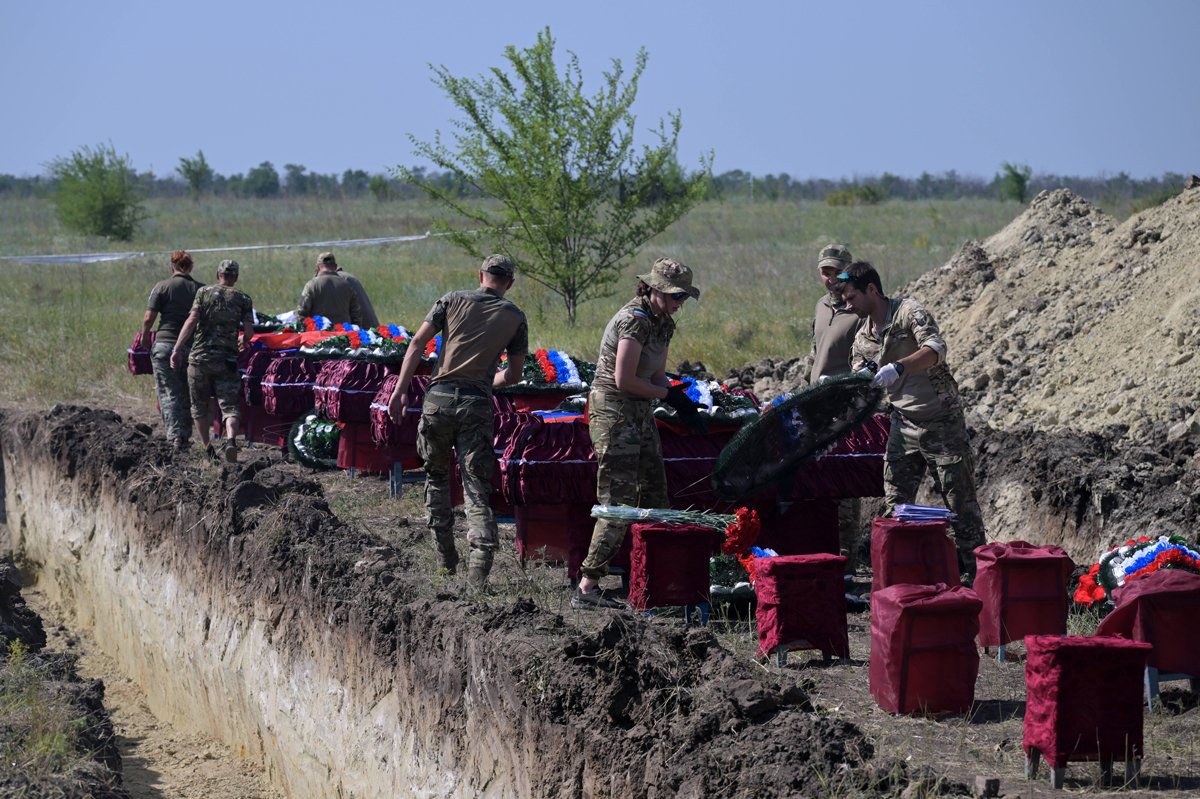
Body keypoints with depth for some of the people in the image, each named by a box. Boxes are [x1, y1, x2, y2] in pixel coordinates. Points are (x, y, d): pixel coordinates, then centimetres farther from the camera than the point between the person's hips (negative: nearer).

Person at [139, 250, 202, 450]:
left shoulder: (162, 287, -2)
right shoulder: (201, 289, 4)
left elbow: (148, 318, -6)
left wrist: (144, 337, 10)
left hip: (165, 345, -2)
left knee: (169, 394, -2)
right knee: (187, 394, 13)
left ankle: (175, 435, -14)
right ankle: (186, 435, 16)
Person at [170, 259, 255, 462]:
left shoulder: (204, 293, 2)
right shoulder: (243, 299, 4)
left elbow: (192, 321, -9)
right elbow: (249, 332, -2)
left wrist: (177, 349, -12)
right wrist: (243, 343, 21)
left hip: (200, 357, 0)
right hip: (227, 360, 0)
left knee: (199, 406, 16)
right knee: (229, 405, -1)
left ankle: (207, 449, 19)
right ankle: (231, 438, -29)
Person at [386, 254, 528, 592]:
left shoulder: (453, 300, 8)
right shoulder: (515, 317, 9)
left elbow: (417, 343, 0)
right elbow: (514, 374, 14)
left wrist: (400, 390, 0)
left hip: (439, 397, 1)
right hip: (477, 404, -1)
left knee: (436, 475, 20)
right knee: (477, 488, 0)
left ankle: (445, 558, 23)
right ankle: (478, 572, -14)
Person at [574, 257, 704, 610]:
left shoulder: (664, 323, 11)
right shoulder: (636, 320, -19)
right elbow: (623, 380, -22)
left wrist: (680, 402, -5)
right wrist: (667, 393, -10)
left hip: (640, 415, 10)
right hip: (614, 412, -10)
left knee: (654, 495, 12)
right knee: (618, 503, -12)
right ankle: (587, 588, -11)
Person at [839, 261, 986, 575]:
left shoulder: (909, 311, -12)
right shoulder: (862, 340, 10)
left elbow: (936, 349, -29)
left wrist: (899, 367, -43)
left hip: (942, 421, -6)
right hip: (903, 424, 6)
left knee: (960, 500, -1)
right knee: (895, 505, 2)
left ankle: (976, 570, 7)